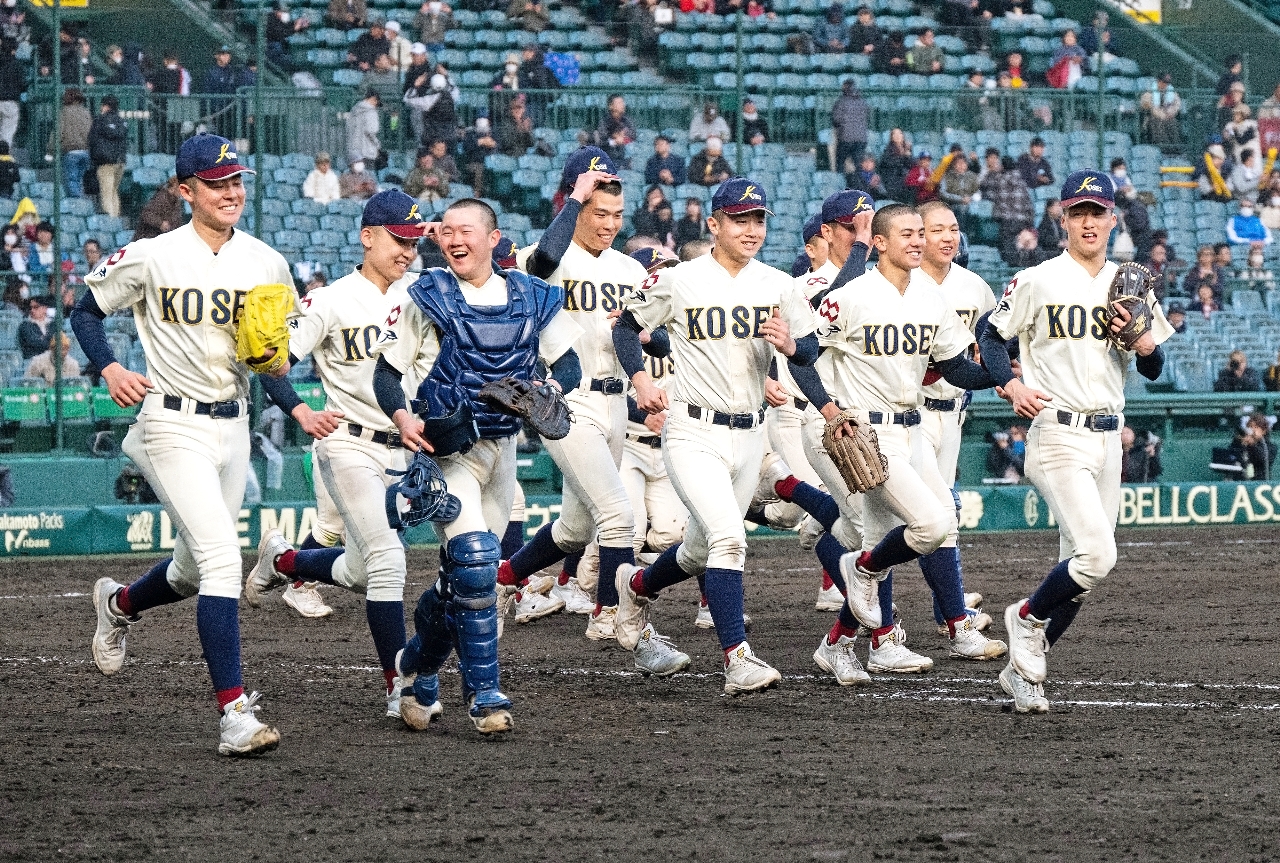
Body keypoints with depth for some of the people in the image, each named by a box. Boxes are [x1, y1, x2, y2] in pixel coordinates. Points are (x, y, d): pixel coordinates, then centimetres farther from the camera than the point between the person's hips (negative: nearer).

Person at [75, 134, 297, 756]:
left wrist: (280, 361, -8)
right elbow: (86, 313, 4)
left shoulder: (266, 263, 5)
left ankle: (119, 604, 52)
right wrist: (109, 369, -13)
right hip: (174, 425, -6)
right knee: (220, 556, -20)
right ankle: (234, 713, -23)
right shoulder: (150, 258, -7)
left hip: (232, 427, 6)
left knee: (195, 571, 17)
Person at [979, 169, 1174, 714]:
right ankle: (1028, 617, 6)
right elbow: (991, 336, 3)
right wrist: (1011, 386, -14)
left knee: (1081, 571, 6)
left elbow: (1154, 371, 16)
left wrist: (1146, 343, -6)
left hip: (1108, 439, 6)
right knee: (1097, 556, -20)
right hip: (1058, 436, -6)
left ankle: (1023, 668, 18)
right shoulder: (1037, 282, -4)